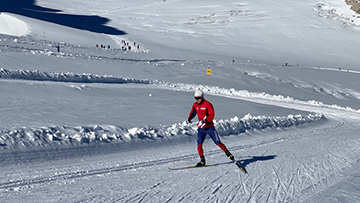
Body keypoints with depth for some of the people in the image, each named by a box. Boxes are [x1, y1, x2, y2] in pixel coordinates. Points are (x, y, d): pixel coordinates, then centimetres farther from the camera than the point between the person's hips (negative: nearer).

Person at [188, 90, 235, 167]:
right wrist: (189, 118, -10)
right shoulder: (195, 105, 2)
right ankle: (202, 161, 6)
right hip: (201, 128, 4)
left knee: (218, 143, 0)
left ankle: (228, 153, 20)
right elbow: (192, 113, 13)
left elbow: (211, 115, -20)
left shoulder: (208, 104, -15)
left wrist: (205, 120, -36)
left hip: (210, 127, -4)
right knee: (199, 145, -6)